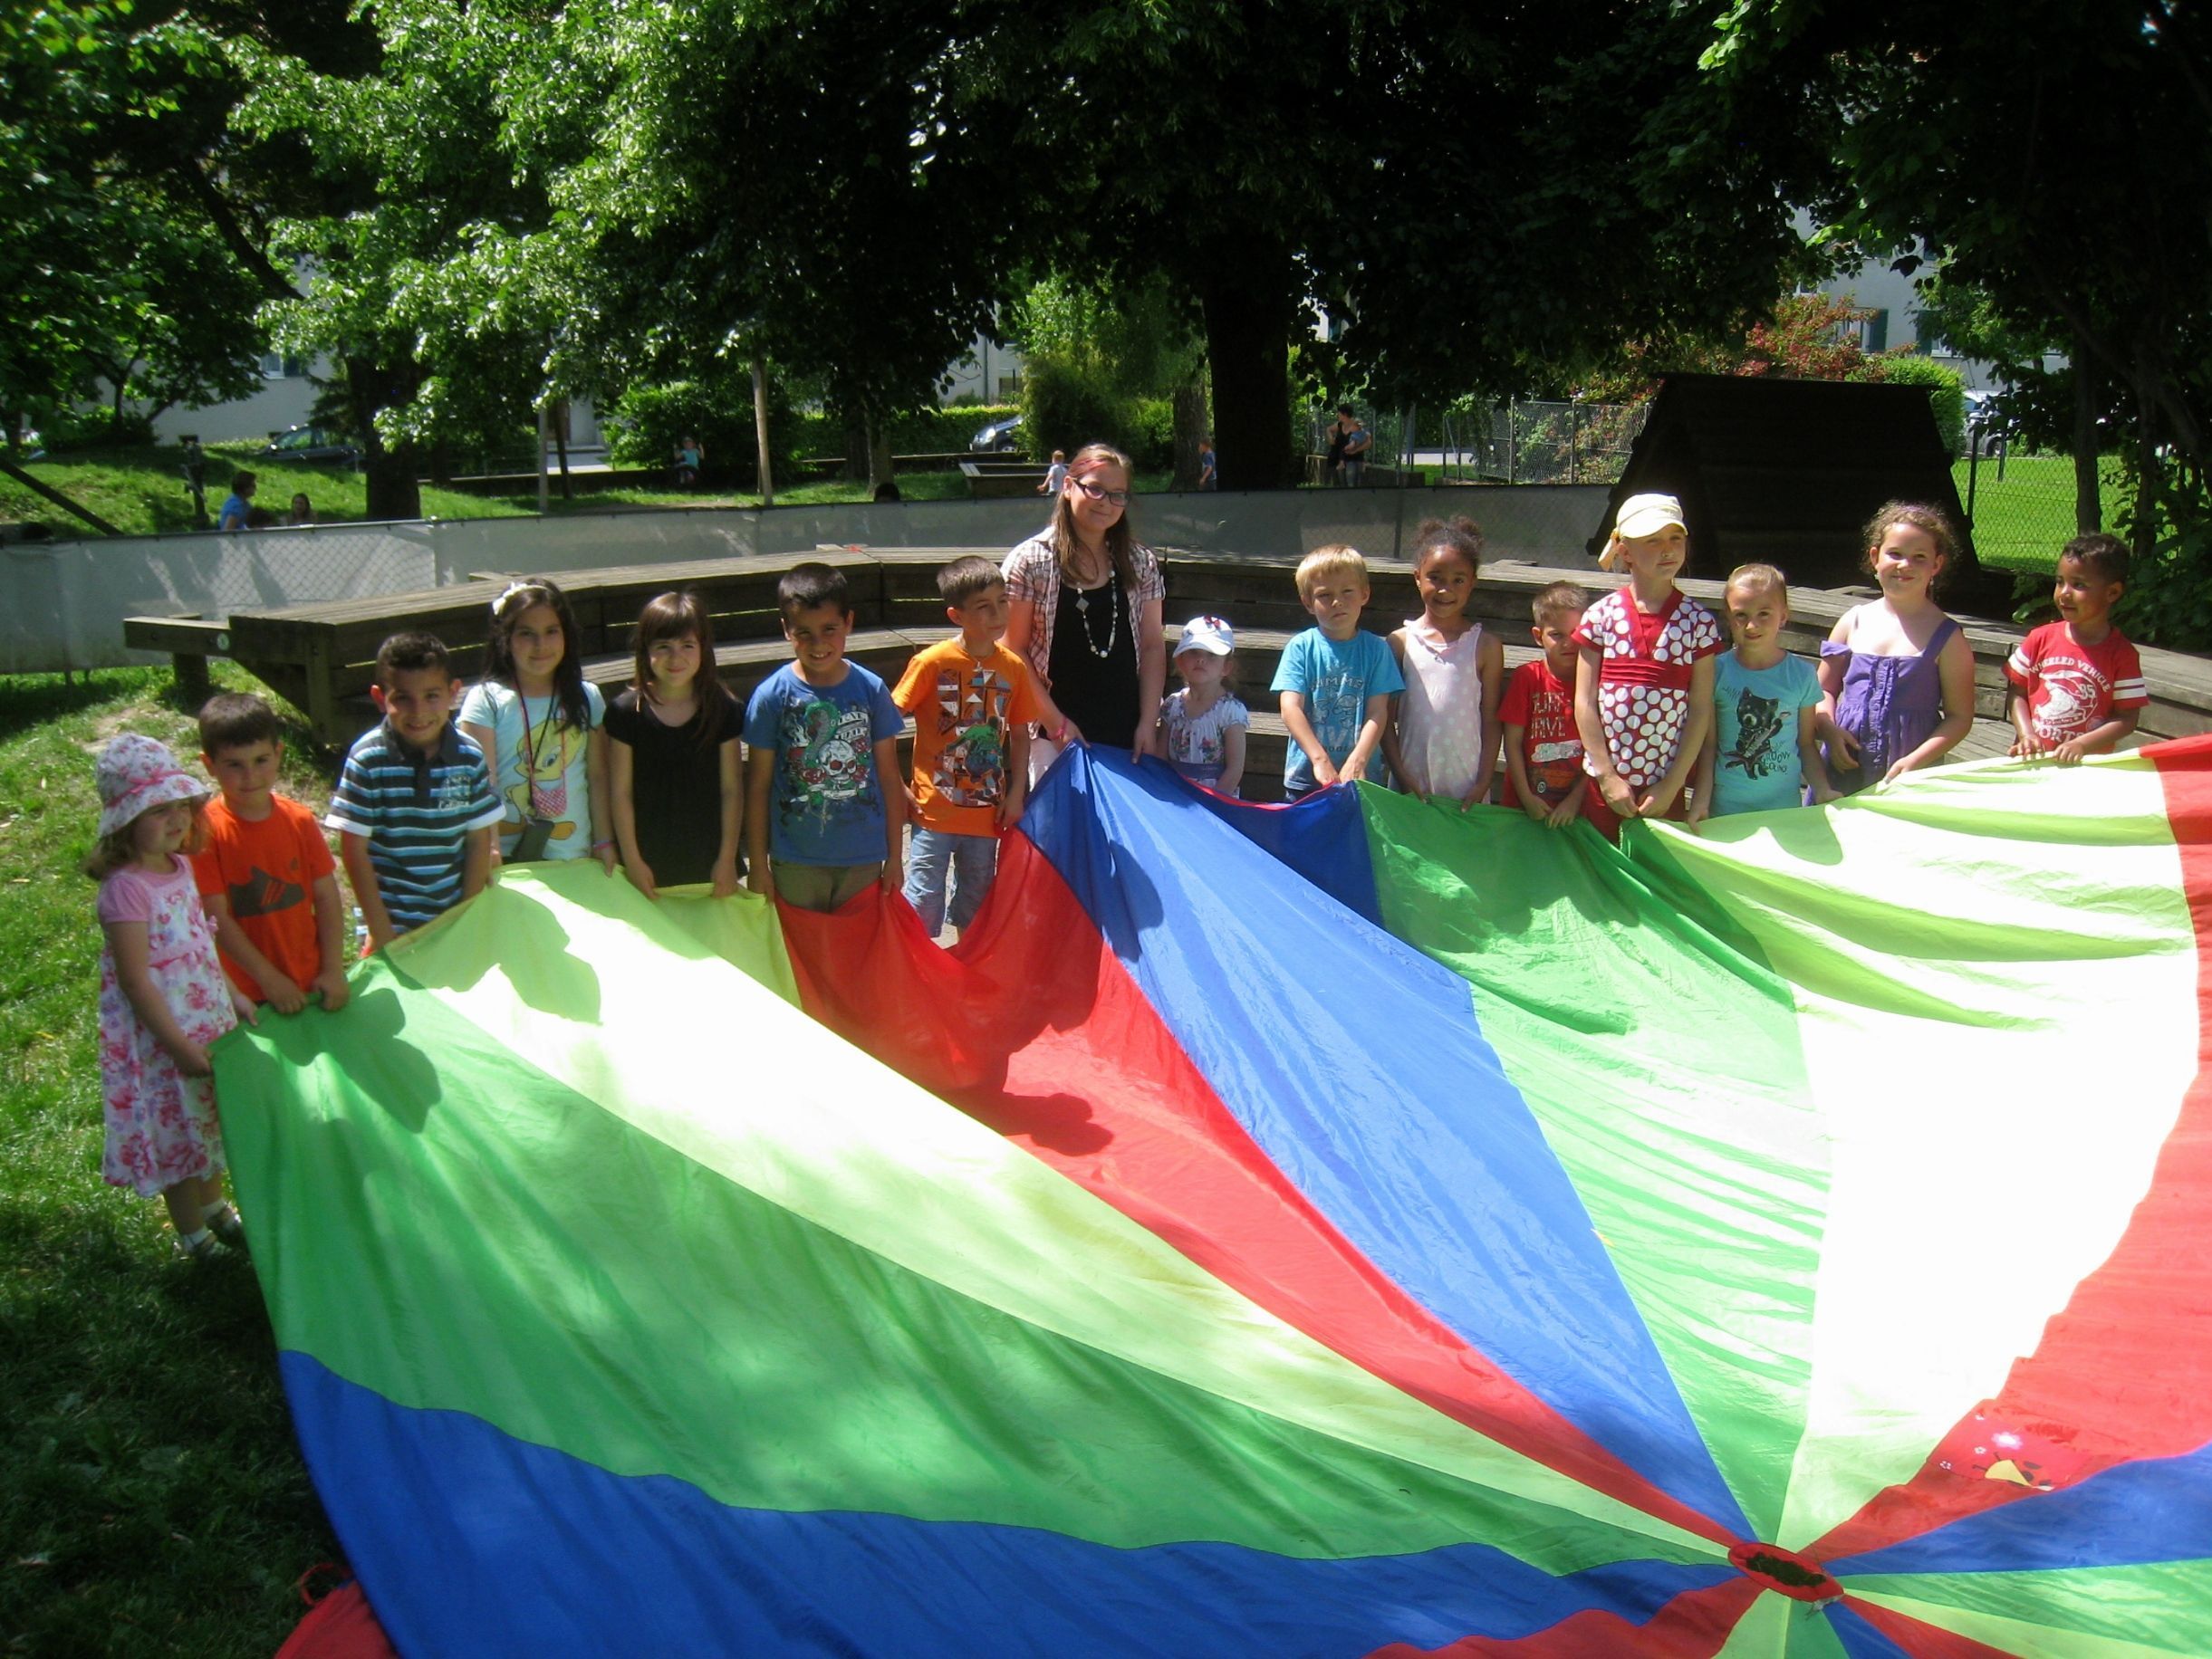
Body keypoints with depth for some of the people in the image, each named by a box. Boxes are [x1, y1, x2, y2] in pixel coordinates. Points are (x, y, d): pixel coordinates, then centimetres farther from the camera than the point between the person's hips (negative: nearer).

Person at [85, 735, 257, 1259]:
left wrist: (235, 998, 11)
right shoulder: (125, 888, -24)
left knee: (210, 1120, 23)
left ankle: (215, 1209, 44)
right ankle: (194, 1237, 28)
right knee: (177, 1130, 9)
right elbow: (135, 981, -23)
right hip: (160, 1034, -8)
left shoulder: (180, 866, 1)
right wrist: (181, 1046, -21)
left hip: (209, 1020, 8)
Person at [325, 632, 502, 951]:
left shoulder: (470, 758, -5)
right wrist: (381, 933, -11)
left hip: (454, 917, 2)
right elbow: (354, 850, -10)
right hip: (393, 923, -2)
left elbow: (478, 841, 1)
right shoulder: (367, 760, -13)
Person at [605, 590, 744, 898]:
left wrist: (727, 858, -1)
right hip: (648, 864, -1)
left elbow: (732, 789, -1)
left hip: (708, 862, 1)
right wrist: (632, 860, -5)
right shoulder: (627, 712, -7)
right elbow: (620, 793, -4)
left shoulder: (723, 710, -4)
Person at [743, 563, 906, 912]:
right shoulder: (771, 696, -9)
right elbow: (758, 786, -4)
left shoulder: (872, 690, -4)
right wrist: (757, 865, -3)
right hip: (795, 861, -1)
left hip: (863, 858, 1)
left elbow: (889, 778, 2)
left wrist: (894, 857, 3)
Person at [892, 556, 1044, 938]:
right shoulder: (932, 662, -12)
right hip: (935, 810, -4)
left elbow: (1020, 735, 10)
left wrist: (1016, 794, 3)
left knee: (976, 906, 17)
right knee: (923, 907, -2)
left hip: (986, 812, 4)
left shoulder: (1014, 667, 1)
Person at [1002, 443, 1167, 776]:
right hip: (1056, 739, -3)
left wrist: (1148, 723, 0)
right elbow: (1014, 652, -4)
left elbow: (1152, 646, 9)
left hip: (1126, 738, 3)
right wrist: (1056, 723, -9)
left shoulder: (1140, 563, 8)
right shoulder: (1030, 562, -3)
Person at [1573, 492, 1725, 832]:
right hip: (1603, 781, 0)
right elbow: (1584, 703, -3)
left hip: (1665, 788, 0)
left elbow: (1701, 709, -3)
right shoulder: (1600, 616, -3)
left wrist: (1672, 785, -7)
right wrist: (1608, 777, -7)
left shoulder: (1699, 621, -2)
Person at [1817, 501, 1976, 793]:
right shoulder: (1854, 622, 7)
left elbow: (1960, 717, -3)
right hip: (1844, 770, 3)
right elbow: (1823, 690, 13)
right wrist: (1830, 731, -6)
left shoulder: (1946, 638, -2)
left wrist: (1916, 760, -15)